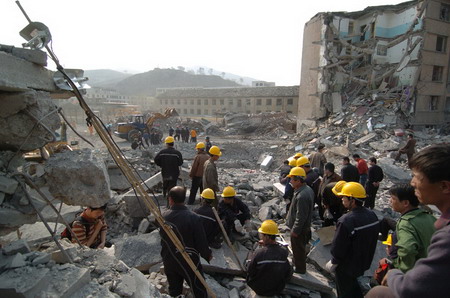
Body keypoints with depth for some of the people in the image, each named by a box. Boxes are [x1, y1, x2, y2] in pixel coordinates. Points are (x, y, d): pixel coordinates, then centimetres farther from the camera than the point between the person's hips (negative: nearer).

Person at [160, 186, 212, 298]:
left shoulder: (164, 217, -13)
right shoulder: (193, 218, -27)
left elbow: (162, 238, 2)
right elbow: (201, 241, -19)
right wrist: (208, 255, 1)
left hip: (169, 262, 4)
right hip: (189, 262, -4)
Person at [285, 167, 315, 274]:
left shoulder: (302, 196, -34)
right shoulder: (308, 189, 0)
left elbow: (301, 216, -30)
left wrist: (295, 230, -18)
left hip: (299, 229, -10)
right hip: (305, 226, 10)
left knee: (298, 249, 11)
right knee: (300, 248, 27)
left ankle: (300, 269, 30)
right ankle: (299, 265, 45)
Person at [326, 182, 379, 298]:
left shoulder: (346, 221, -34)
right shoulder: (372, 215, -8)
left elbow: (338, 247, -26)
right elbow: (372, 240, 5)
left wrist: (332, 263, -8)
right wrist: (366, 258, 19)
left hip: (346, 266, -7)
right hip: (364, 263, 7)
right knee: (353, 286, 29)